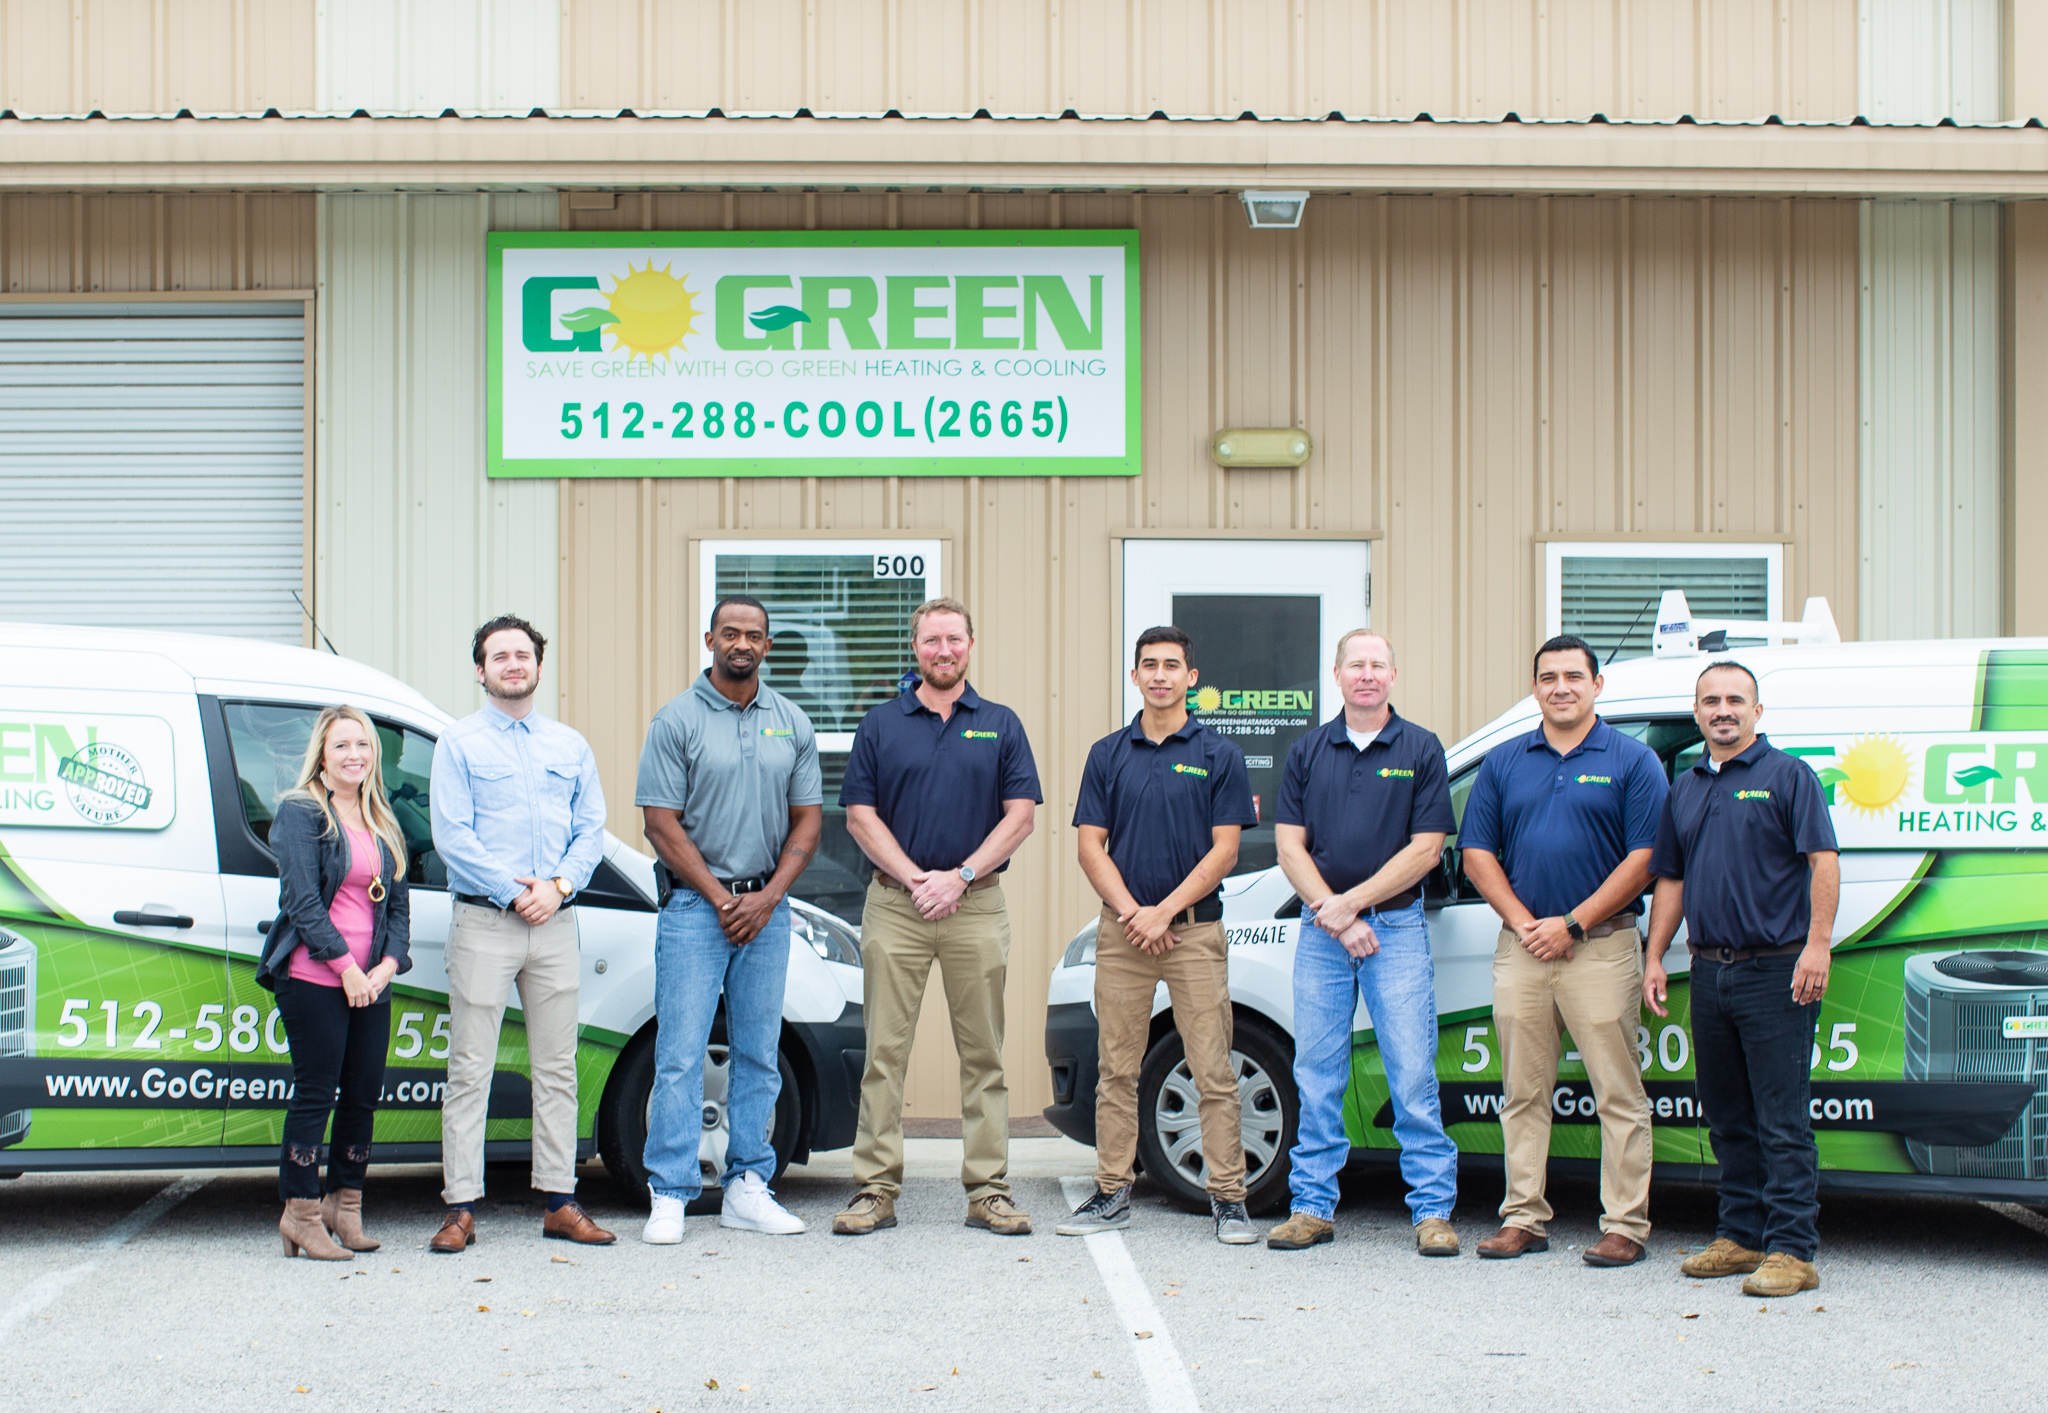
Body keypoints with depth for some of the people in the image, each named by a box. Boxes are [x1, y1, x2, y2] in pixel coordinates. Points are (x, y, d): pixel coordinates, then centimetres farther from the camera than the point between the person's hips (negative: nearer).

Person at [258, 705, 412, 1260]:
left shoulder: (384, 826, 17)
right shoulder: (300, 813, -3)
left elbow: (399, 903, 16)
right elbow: (303, 900, -11)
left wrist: (386, 966, -1)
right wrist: (347, 969, -14)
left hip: (370, 984, 6)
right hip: (313, 979, -6)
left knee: (364, 1094, 9)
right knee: (316, 1094, -4)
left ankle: (344, 1203, 22)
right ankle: (300, 1213, 5)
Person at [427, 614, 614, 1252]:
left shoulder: (570, 746, 15)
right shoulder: (459, 744, 3)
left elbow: (591, 829, 9)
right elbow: (451, 836, -6)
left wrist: (558, 886, -9)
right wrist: (513, 892, -13)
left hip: (554, 923, 4)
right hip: (483, 922, -4)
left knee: (557, 1068, 6)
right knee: (470, 1068, -4)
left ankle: (561, 1204, 12)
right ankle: (460, 1208, 0)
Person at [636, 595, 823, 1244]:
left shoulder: (792, 725, 9)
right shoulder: (677, 721, -3)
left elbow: (808, 819, 9)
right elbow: (662, 823, -6)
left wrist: (767, 897, -4)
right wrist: (721, 898, -9)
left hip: (767, 906, 4)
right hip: (695, 905, -4)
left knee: (759, 1056, 7)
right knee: (680, 1056, -6)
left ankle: (747, 1189, 14)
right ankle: (669, 1197, -3)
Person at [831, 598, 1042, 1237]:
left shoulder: (1000, 725, 9)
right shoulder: (881, 725, 8)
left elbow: (1020, 816, 2)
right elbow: (860, 815, 4)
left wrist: (959, 877, -9)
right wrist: (914, 878, -8)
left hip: (976, 904, 0)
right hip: (894, 905, 0)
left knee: (983, 1053, 2)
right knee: (885, 1051, -1)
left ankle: (989, 1189, 7)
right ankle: (876, 1189, 4)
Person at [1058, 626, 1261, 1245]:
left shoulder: (1219, 754, 2)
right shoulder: (1109, 754, 9)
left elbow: (1224, 849, -3)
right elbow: (1091, 846, 5)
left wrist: (1165, 911, -11)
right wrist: (1131, 912, -9)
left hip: (1196, 929, -2)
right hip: (1121, 931, 2)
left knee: (1214, 1072, -3)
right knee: (1116, 1071, 5)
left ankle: (1228, 1198, 2)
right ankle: (1112, 1193, 13)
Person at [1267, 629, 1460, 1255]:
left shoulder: (1420, 750, 2)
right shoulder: (1307, 751, 9)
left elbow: (1425, 850, -4)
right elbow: (1290, 847, 4)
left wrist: (1349, 904, -10)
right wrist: (1336, 919, -8)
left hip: (1397, 928, -2)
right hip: (1320, 930, 2)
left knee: (1413, 1074, -4)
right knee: (1317, 1076, 5)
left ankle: (1433, 1209, 2)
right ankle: (1313, 1207, 13)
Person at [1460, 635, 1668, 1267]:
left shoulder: (1632, 761, 1)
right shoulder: (1504, 762, 11)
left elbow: (1644, 858, -6)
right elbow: (1477, 853, 8)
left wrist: (1572, 924, -12)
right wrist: (1525, 924, -5)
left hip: (1602, 947, -4)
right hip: (1520, 948, 4)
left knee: (1618, 1094, -2)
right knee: (1523, 1093, 8)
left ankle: (1625, 1225, 3)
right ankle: (1523, 1218, 16)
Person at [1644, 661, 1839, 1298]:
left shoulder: (1787, 775, -2)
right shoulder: (1685, 788, 17)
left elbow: (1824, 862, -9)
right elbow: (1670, 880, 21)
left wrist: (1816, 945, -19)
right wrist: (1654, 958, 13)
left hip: (1775, 970, -7)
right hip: (1709, 971, 7)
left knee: (1782, 1118, -7)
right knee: (1727, 1118, 12)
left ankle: (1792, 1250, -7)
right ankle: (1740, 1236, 20)